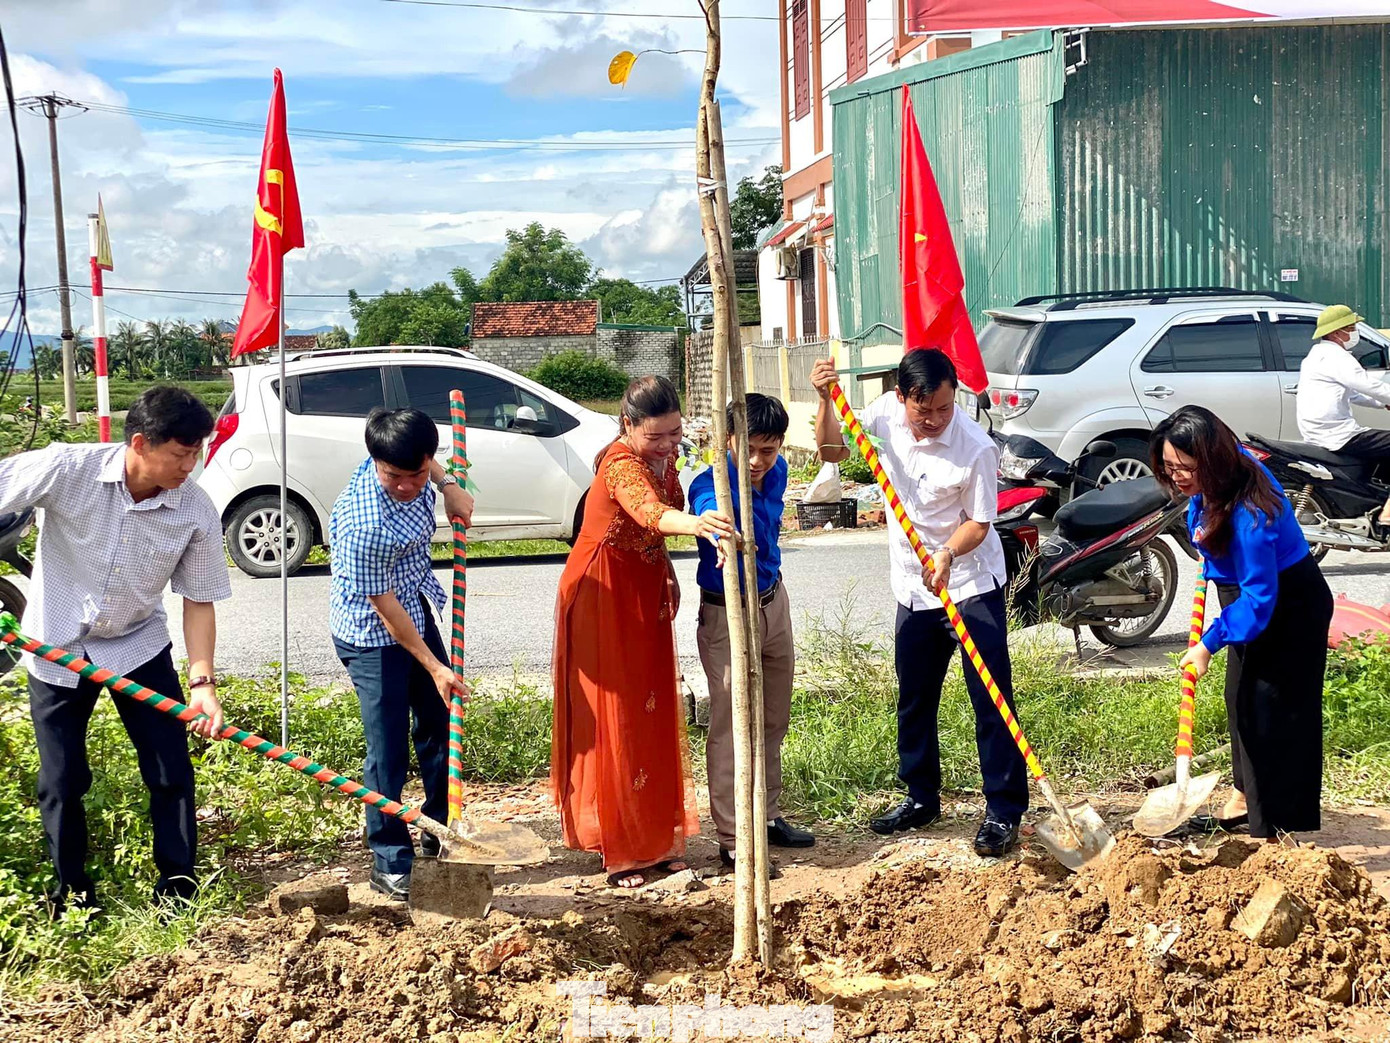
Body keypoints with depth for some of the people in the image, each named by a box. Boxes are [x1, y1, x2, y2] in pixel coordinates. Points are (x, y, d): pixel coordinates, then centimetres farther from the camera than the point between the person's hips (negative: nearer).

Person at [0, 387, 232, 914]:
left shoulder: (197, 511, -18)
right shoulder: (67, 469, -26)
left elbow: (198, 600, -10)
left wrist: (202, 681, -19)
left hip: (138, 646, 2)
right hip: (56, 646, -1)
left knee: (171, 772, 2)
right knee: (62, 782, 7)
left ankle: (178, 885, 19)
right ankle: (73, 890, 27)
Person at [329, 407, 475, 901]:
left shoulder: (409, 467, -14)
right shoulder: (365, 523, -34)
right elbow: (384, 606, -24)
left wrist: (448, 484, -3)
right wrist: (434, 667, -17)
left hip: (417, 611, 8)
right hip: (372, 637, -8)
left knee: (438, 725, 17)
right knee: (388, 750, -5)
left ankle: (440, 829, 34)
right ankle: (390, 864, 8)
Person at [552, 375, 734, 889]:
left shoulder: (664, 456, 1)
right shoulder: (620, 465, -26)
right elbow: (647, 511, -48)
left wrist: (667, 575, 6)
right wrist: (695, 524, -67)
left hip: (645, 594, 8)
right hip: (603, 596, -8)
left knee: (655, 715, 11)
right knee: (612, 718, -3)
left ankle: (658, 840, 21)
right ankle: (621, 852, 5)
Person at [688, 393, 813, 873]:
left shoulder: (776, 473, -5)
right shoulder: (712, 485, -27)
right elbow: (709, 511, -50)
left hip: (774, 602, 7)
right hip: (726, 614, -7)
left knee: (773, 720, 16)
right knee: (730, 725, -5)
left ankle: (767, 817, 31)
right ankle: (732, 841, 3)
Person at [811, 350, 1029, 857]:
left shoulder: (976, 448, -22)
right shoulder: (887, 412, -7)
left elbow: (978, 522, -14)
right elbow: (832, 450, 5)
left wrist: (947, 556, -32)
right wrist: (826, 399, -10)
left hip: (971, 584, -5)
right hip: (914, 586, 6)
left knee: (992, 700, -5)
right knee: (914, 699, 15)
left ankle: (1004, 812, 2)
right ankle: (921, 798, 30)